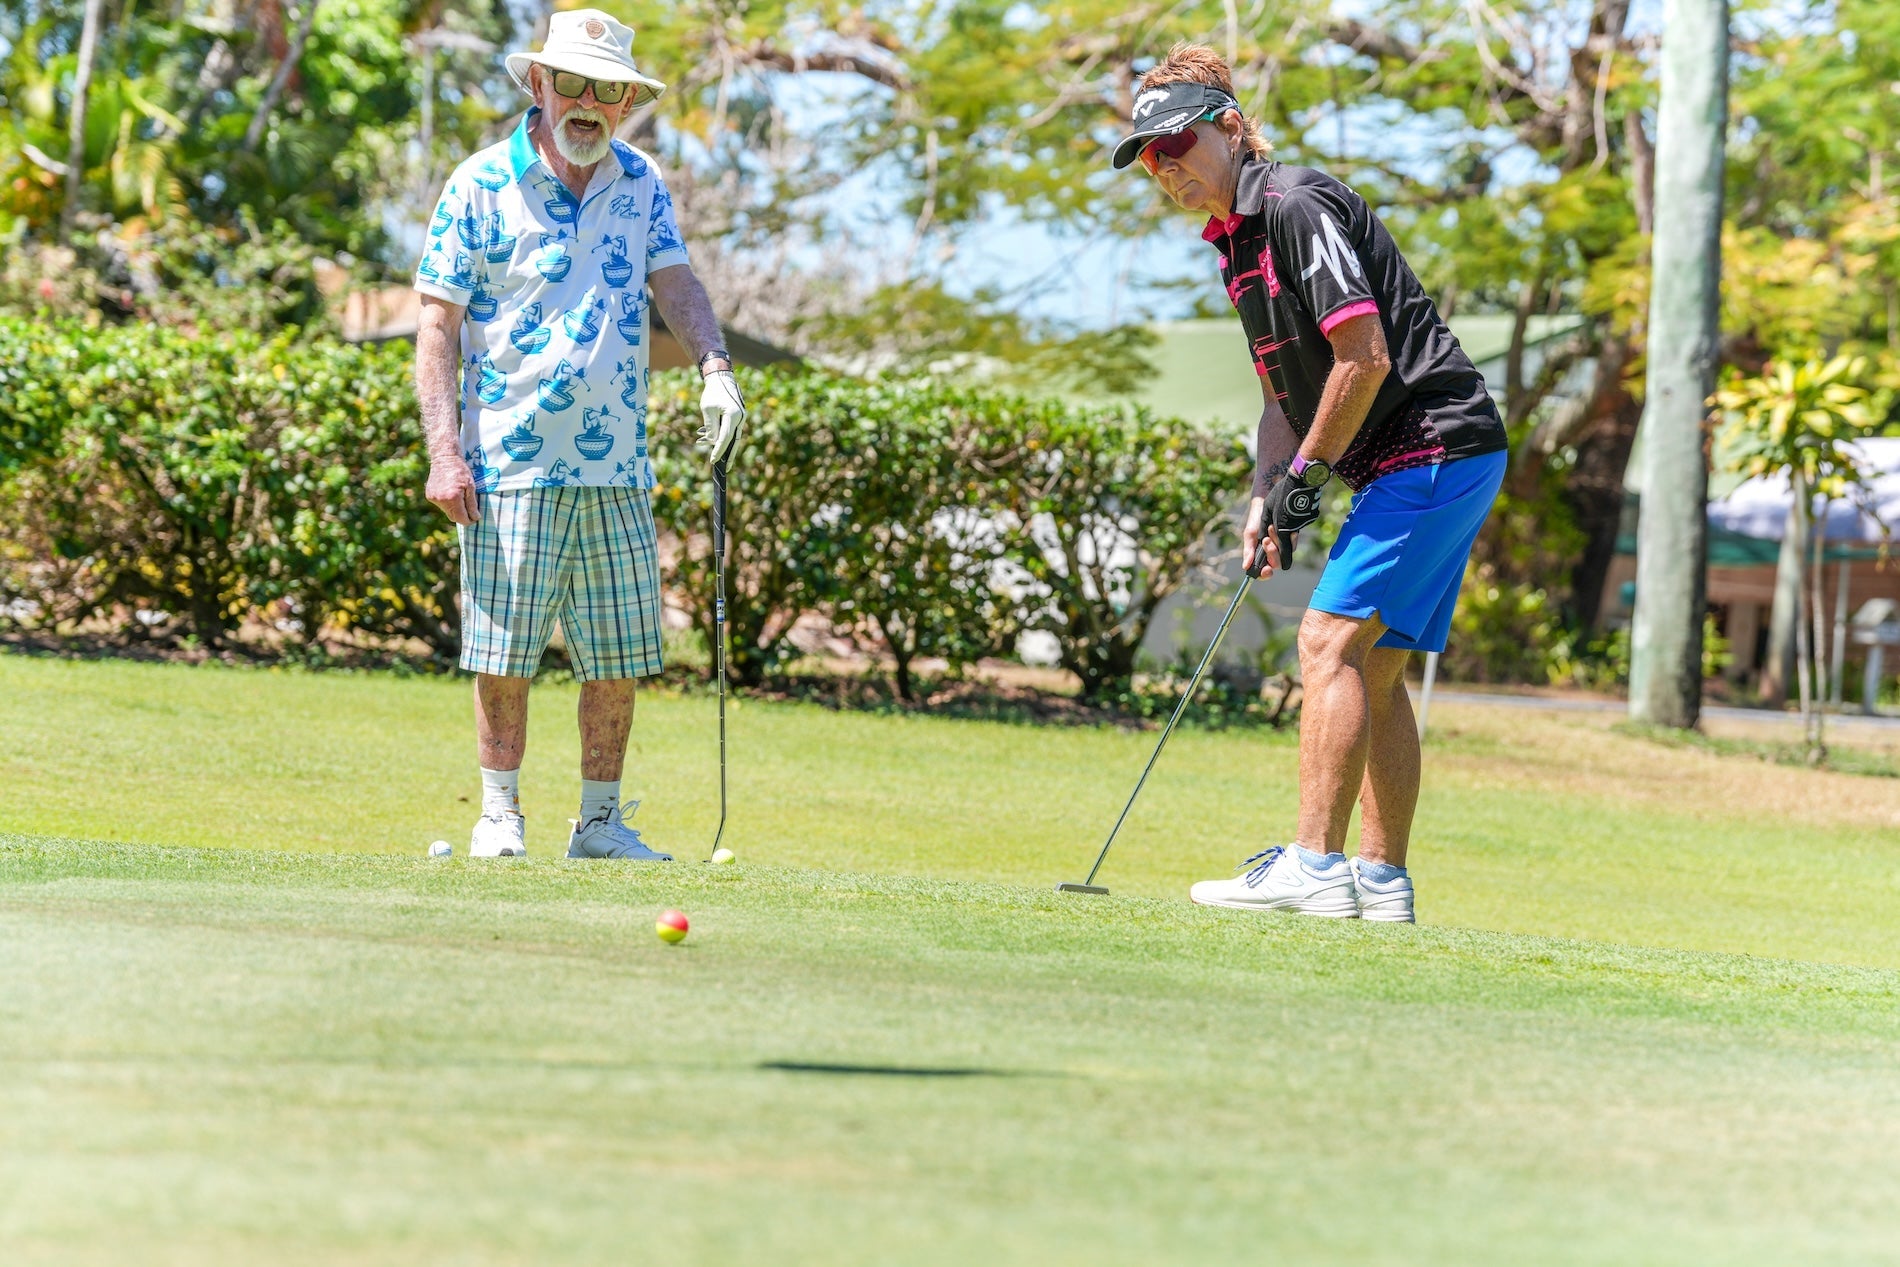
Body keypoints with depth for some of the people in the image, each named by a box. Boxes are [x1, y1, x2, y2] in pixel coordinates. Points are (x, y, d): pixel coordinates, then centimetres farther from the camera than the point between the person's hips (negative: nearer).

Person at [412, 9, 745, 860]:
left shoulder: (640, 184, 11)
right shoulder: (481, 186, -2)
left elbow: (672, 279, 2)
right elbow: (437, 324, -3)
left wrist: (713, 365, -19)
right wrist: (444, 453, -11)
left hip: (615, 469, 4)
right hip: (510, 465, -4)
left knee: (618, 659, 5)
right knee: (503, 654, 0)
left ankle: (600, 820, 14)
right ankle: (500, 814, 11)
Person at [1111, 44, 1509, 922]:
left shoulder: (1297, 206, -15)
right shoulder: (1236, 239, 17)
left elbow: (1364, 359, -20)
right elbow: (1286, 385, 23)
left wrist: (1307, 474, -11)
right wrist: (1266, 496, 10)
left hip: (1436, 445, -10)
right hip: (1409, 466, 10)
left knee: (1333, 639, -14)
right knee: (1373, 669, 10)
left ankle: (1315, 867, -17)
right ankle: (1382, 880, 13)